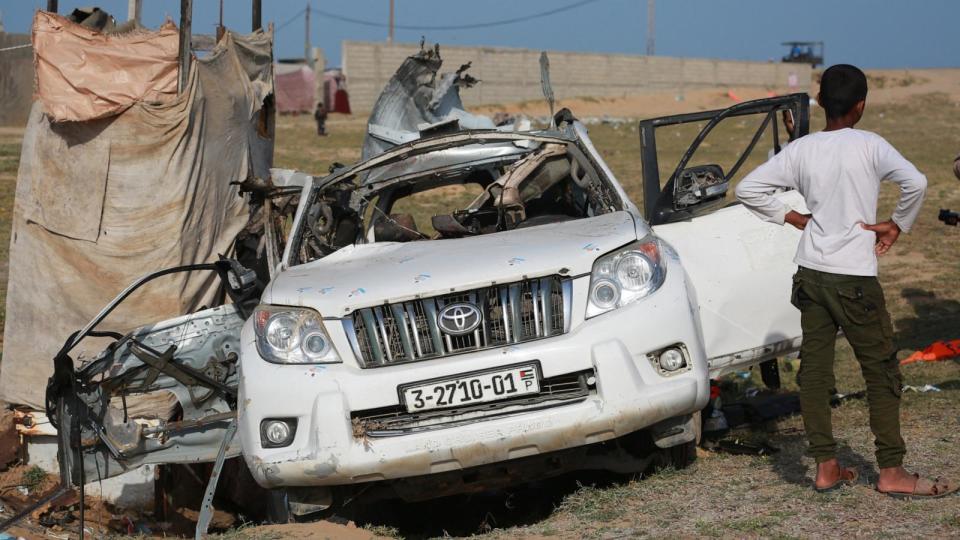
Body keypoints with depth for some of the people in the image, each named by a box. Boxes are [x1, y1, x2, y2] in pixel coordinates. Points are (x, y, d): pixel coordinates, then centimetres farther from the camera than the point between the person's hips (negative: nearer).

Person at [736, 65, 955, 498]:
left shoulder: (800, 150, 4)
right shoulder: (869, 145, -8)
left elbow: (748, 189, 3)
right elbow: (915, 182, -21)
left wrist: (792, 217, 10)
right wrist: (897, 225, -7)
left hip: (810, 272, 5)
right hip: (854, 275, -5)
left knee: (814, 368, 7)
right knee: (881, 371, 2)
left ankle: (826, 467, 10)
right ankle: (891, 471, 3)